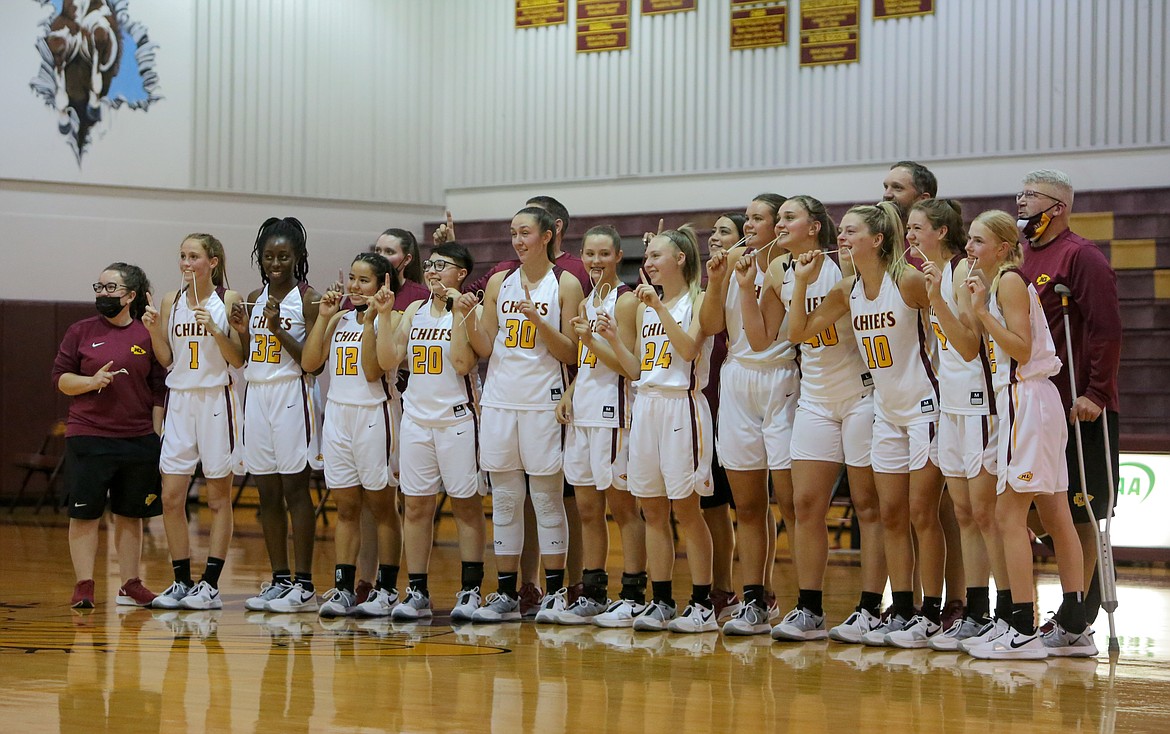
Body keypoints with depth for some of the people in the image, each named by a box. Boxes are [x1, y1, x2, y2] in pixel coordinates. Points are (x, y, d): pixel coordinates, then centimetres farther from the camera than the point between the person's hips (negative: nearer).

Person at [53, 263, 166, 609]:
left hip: (138, 439, 1)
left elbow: (159, 391, 6)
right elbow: (60, 378, 5)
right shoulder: (82, 331, 4)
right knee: (84, 513, -2)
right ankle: (83, 587, 3)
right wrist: (91, 381, -13)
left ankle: (131, 585, 16)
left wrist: (156, 435, 3)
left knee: (130, 515, 8)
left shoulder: (148, 335, 4)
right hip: (88, 437, -1)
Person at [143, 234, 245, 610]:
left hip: (215, 399, -4)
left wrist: (215, 330, -19)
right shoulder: (171, 301, 8)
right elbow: (166, 359, 10)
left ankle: (211, 585, 4)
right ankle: (182, 582, 10)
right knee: (171, 497, 1)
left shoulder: (228, 300, -3)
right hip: (179, 399, 4)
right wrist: (153, 329, -5)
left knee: (218, 497, 1)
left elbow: (238, 360, -5)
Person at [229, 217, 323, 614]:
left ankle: (303, 585, -3)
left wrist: (278, 328, -19)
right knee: (268, 494, 7)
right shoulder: (254, 299, 13)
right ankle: (279, 581, 13)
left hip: (291, 397, -6)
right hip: (256, 395, 6)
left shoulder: (307, 298, -5)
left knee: (295, 490, -5)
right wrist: (243, 332, -2)